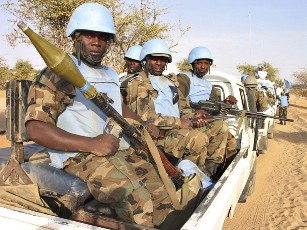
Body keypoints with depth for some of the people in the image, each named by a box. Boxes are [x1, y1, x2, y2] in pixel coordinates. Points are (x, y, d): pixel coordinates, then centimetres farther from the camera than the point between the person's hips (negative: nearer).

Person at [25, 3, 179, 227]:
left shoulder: (111, 75, 19)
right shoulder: (57, 74, -4)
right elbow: (35, 127, -11)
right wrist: (91, 144, -21)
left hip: (123, 151, 7)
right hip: (80, 156, -7)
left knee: (165, 194, -4)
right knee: (137, 200, -27)